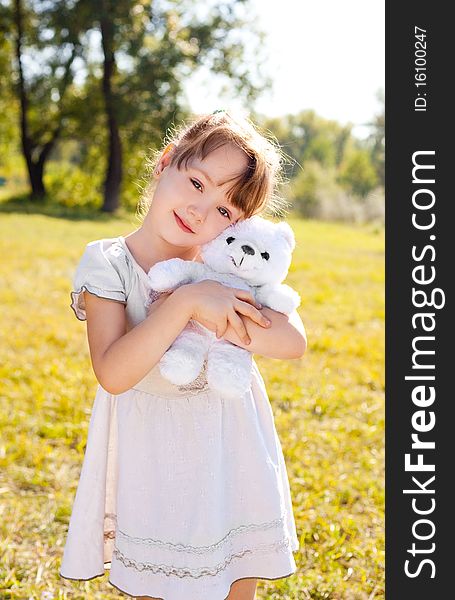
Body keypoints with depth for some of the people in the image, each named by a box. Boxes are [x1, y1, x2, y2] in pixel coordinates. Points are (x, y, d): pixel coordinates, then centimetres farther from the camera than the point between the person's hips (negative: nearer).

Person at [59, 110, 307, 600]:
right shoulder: (107, 263, -13)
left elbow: (292, 341, -16)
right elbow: (113, 373, -26)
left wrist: (208, 319, -26)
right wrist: (187, 303, -34)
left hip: (231, 454, 3)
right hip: (152, 463, -2)